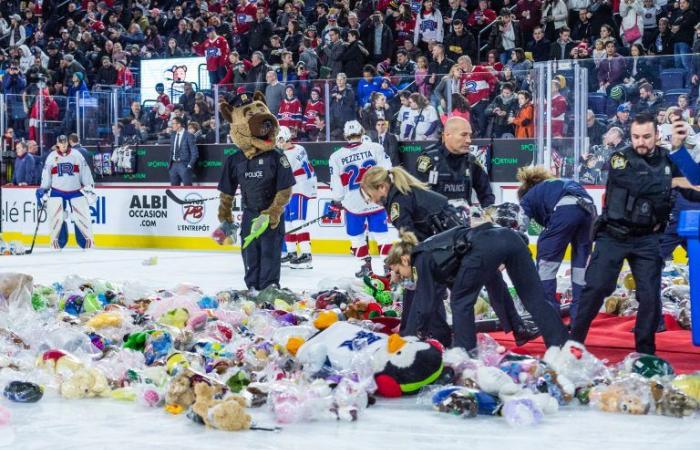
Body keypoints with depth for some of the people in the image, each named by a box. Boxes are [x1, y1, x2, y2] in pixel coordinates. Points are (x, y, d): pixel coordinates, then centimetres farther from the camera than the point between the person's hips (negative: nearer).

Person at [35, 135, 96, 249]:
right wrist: (43, 191, 5)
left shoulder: (77, 155, 0)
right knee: (56, 218, -4)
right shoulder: (51, 157, 1)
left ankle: (88, 243, 6)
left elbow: (85, 172, 4)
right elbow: (46, 175, 7)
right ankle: (56, 245, 7)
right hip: (57, 192, 0)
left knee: (83, 216, -3)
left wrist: (89, 186, 0)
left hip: (76, 191, 0)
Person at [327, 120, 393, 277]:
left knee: (356, 235, 17)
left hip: (353, 204, -1)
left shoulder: (336, 157, -5)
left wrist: (335, 204, 10)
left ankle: (366, 264, 20)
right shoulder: (375, 148, -6)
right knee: (381, 233, 8)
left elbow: (336, 185, -2)